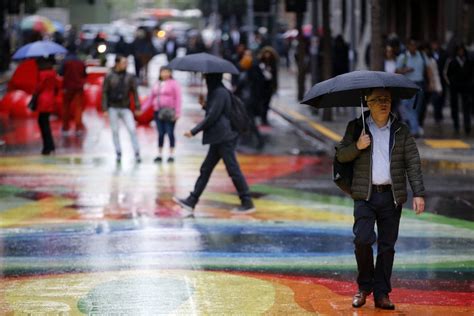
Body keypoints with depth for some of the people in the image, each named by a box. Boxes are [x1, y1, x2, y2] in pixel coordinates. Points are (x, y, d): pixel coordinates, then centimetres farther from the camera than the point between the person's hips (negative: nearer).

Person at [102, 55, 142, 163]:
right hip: (113, 108, 0)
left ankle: (137, 153, -5)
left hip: (125, 108, 0)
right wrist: (105, 108, -7)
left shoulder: (129, 77, 4)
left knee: (132, 130, -9)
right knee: (115, 131, 5)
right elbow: (104, 92, -1)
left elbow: (134, 92, 5)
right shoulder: (109, 77, -1)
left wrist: (137, 107, -1)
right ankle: (118, 153, 14)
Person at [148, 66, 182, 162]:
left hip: (169, 112, -5)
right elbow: (152, 97, 24)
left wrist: (177, 112, -14)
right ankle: (160, 154, 12)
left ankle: (172, 155, 2)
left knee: (170, 133, -5)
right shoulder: (157, 84, 16)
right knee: (160, 134, 5)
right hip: (158, 112, 5)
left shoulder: (174, 83, -2)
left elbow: (178, 98, -8)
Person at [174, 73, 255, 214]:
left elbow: (212, 116, -18)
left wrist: (194, 131, -15)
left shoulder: (220, 93, -15)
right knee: (205, 169, 10)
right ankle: (191, 201, 13)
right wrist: (205, 105, 10)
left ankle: (247, 204, 0)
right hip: (218, 139, 11)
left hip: (224, 139, -11)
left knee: (233, 170, -5)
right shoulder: (217, 91, 15)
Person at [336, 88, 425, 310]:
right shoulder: (356, 127, 6)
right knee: (363, 239, -14)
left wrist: (418, 194, -5)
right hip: (365, 195, -1)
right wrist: (357, 147, -14)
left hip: (392, 197, 1)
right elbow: (341, 156, 7)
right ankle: (364, 287, 6)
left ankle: (381, 294, 10)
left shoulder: (401, 131, 7)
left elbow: (413, 163, 4)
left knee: (387, 246, 3)